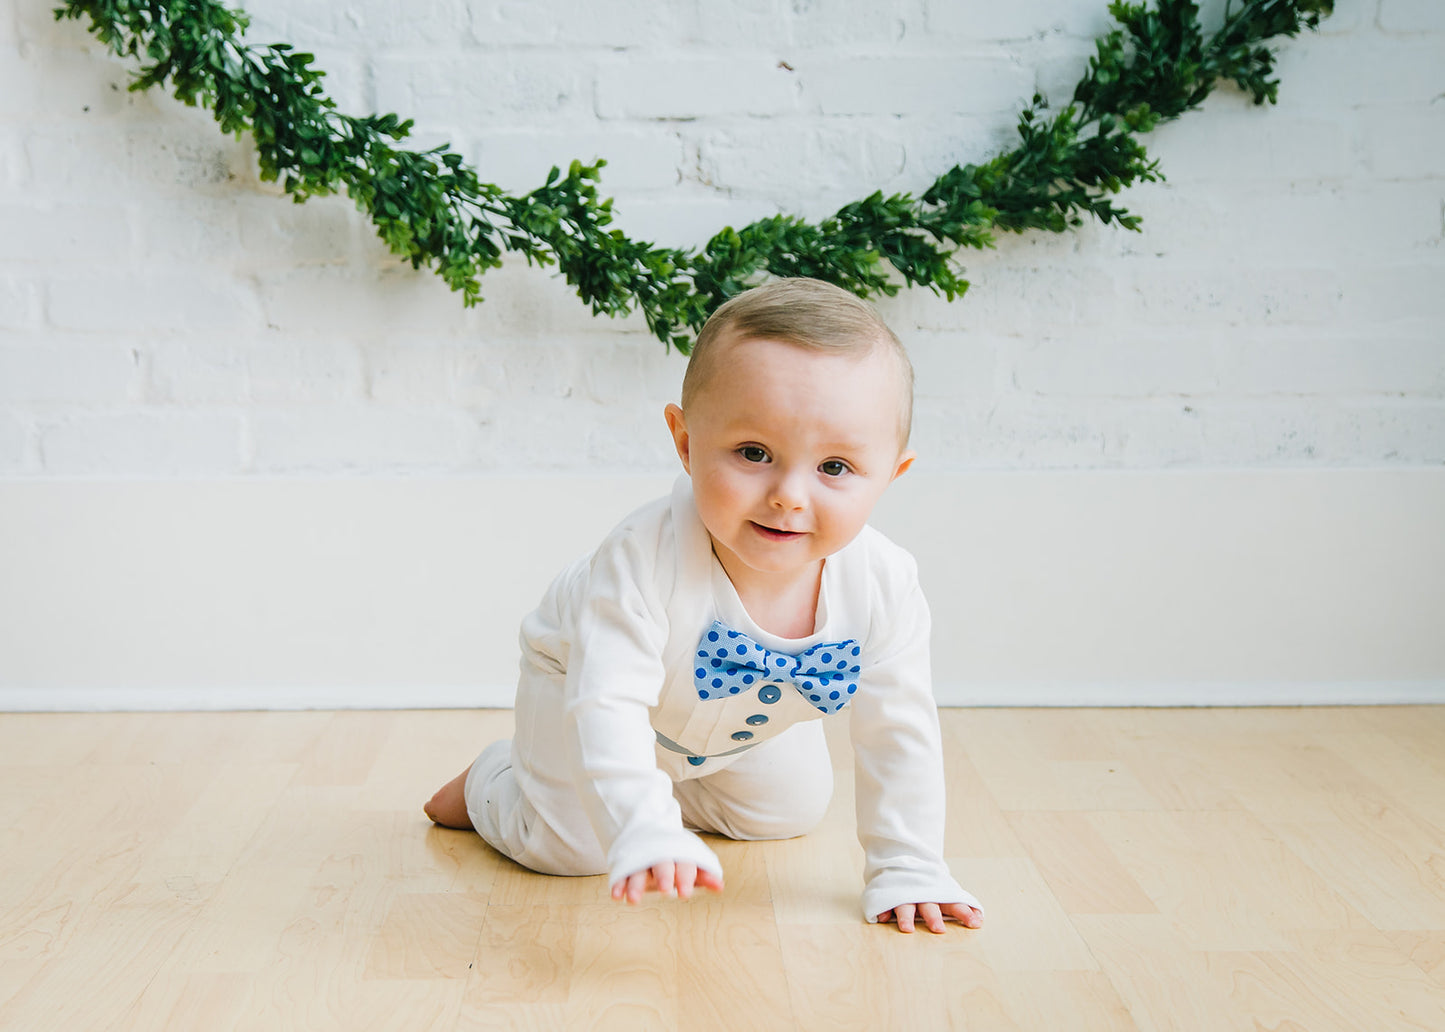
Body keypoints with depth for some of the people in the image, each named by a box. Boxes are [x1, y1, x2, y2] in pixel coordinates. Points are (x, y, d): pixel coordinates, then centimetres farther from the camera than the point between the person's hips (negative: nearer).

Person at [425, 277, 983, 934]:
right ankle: (492, 781, 25)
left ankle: (676, 784, 38)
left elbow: (899, 732, -24)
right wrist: (645, 832, -58)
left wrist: (905, 870, -24)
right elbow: (606, 703, -47)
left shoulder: (884, 587, -34)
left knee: (794, 807, 13)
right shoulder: (645, 558, -47)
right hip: (582, 674, -4)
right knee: (569, 845, -8)